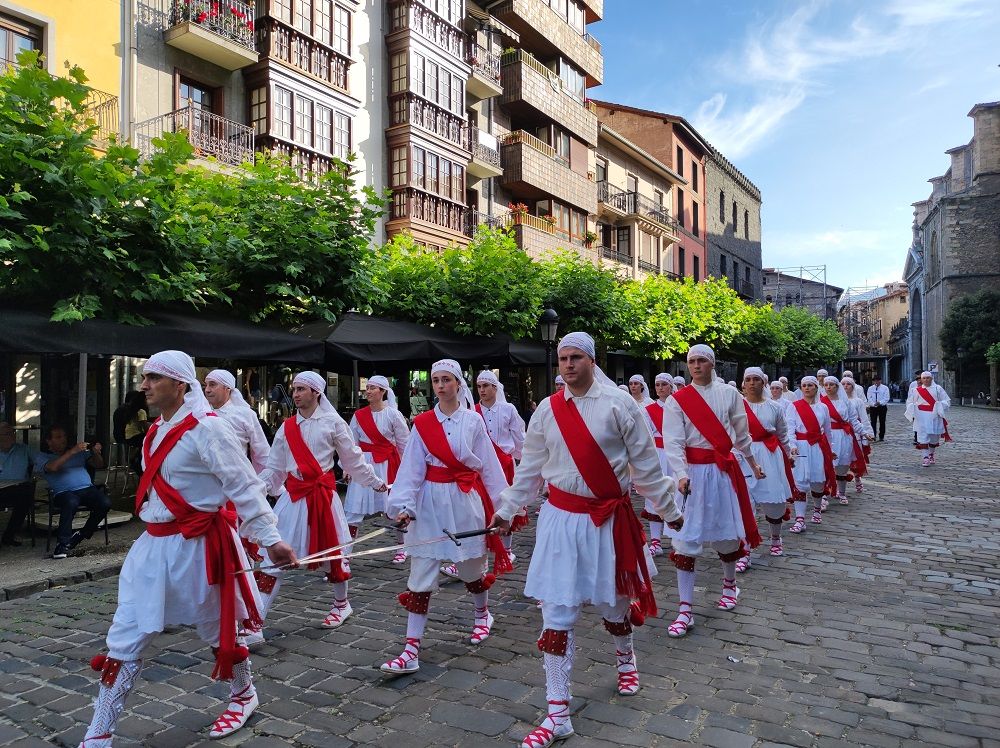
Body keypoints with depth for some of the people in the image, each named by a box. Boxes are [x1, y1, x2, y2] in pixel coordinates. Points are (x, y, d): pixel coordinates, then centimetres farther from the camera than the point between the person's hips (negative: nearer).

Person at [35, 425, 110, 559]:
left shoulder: (79, 452, 27)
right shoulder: (42, 457, 14)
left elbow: (99, 465, 19)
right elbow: (52, 467, -10)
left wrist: (96, 453, -3)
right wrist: (72, 452, -16)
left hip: (87, 488, 4)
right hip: (64, 492, -3)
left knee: (105, 503, -27)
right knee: (71, 502, -39)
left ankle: (82, 534, -6)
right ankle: (62, 544, -30)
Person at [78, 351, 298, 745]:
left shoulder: (206, 428, -17)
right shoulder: (156, 432, 9)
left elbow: (244, 487, -18)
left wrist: (270, 538, -20)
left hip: (197, 546, -7)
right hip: (153, 545, 7)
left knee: (216, 632, 12)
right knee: (124, 642, 8)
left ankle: (244, 695, 38)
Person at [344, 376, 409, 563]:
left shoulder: (393, 414, -5)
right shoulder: (358, 415, 4)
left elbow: (404, 443, -1)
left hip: (388, 464, -2)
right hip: (364, 463, 3)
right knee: (354, 508, -1)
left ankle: (401, 548, 26)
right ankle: (345, 552, 8)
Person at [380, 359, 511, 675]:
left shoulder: (473, 421, -1)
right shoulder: (422, 424, 0)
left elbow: (489, 465, 2)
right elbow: (411, 468, -5)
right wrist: (403, 505, -15)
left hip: (466, 500, 0)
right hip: (431, 503, 1)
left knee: (472, 567, 16)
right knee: (420, 576, -2)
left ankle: (482, 614, 47)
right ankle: (411, 651, 4)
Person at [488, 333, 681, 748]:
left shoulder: (618, 403, -9)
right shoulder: (547, 410, 0)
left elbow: (645, 463, -2)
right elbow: (530, 467, 9)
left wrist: (668, 509, 5)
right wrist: (506, 509, 11)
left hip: (608, 518, -1)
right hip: (560, 519, 2)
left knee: (613, 602, 17)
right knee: (557, 615, 1)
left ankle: (625, 659, 51)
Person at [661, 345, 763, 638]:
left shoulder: (729, 393, 4)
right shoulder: (677, 400, -3)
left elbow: (741, 432, 16)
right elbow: (673, 442, -12)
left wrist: (752, 462, 24)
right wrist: (682, 475, -25)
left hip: (724, 470, 2)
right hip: (693, 471, -2)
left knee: (727, 532, 13)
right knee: (686, 539, -5)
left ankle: (729, 583, 42)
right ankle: (685, 610, 2)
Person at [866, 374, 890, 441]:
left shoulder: (885, 388, 4)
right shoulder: (870, 388, 9)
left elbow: (886, 398, -5)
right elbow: (869, 398, 0)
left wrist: (880, 402, -22)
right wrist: (873, 404, -18)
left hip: (882, 407, -1)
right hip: (873, 407, 1)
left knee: (882, 422, 4)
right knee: (873, 422, 1)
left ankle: (881, 437, 11)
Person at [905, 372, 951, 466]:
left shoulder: (938, 389, 6)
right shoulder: (915, 390, 6)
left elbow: (947, 401, 6)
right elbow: (909, 403, 10)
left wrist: (940, 407, -12)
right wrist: (912, 413, -4)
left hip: (935, 417, 1)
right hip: (921, 417, -1)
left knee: (934, 437, 10)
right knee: (923, 437, -9)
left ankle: (931, 455, 31)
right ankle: (925, 457, -9)